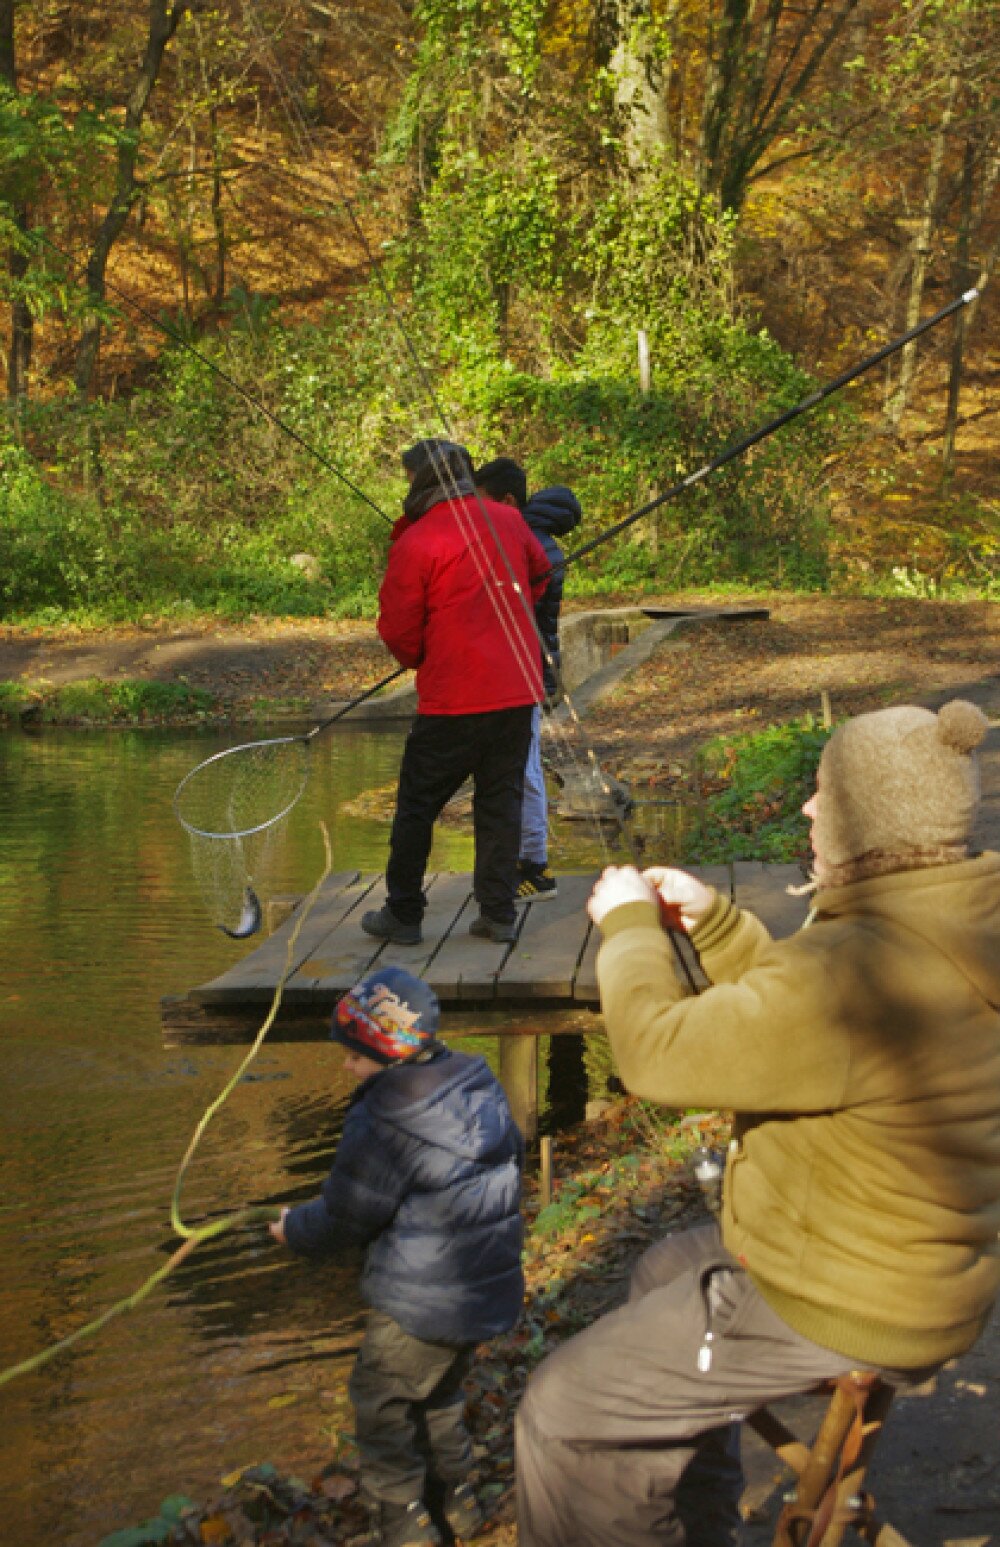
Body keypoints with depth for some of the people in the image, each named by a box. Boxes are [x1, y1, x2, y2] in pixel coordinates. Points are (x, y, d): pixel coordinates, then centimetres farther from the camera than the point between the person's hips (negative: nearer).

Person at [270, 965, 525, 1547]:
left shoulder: (383, 1121, -24)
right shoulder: (482, 1085, -1)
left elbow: (345, 1217, -15)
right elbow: (513, 1158, 12)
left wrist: (293, 1228, 5)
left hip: (421, 1306, -8)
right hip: (491, 1287, 8)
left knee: (382, 1401, 13)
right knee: (442, 1392, 27)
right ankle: (457, 1493, 39)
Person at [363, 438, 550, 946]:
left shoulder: (415, 544, -11)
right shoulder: (508, 521, 6)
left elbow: (398, 631, -5)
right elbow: (539, 573, 25)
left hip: (451, 701, -5)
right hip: (518, 692, 5)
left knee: (417, 806, 8)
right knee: (501, 801, 11)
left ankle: (402, 914, 15)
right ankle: (498, 914, 11)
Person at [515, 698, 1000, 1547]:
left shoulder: (864, 970, -34)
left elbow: (659, 1052, -27)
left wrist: (631, 927, -11)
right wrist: (714, 922, 5)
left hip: (840, 1309, -10)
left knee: (560, 1413, -1)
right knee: (666, 1271, 33)